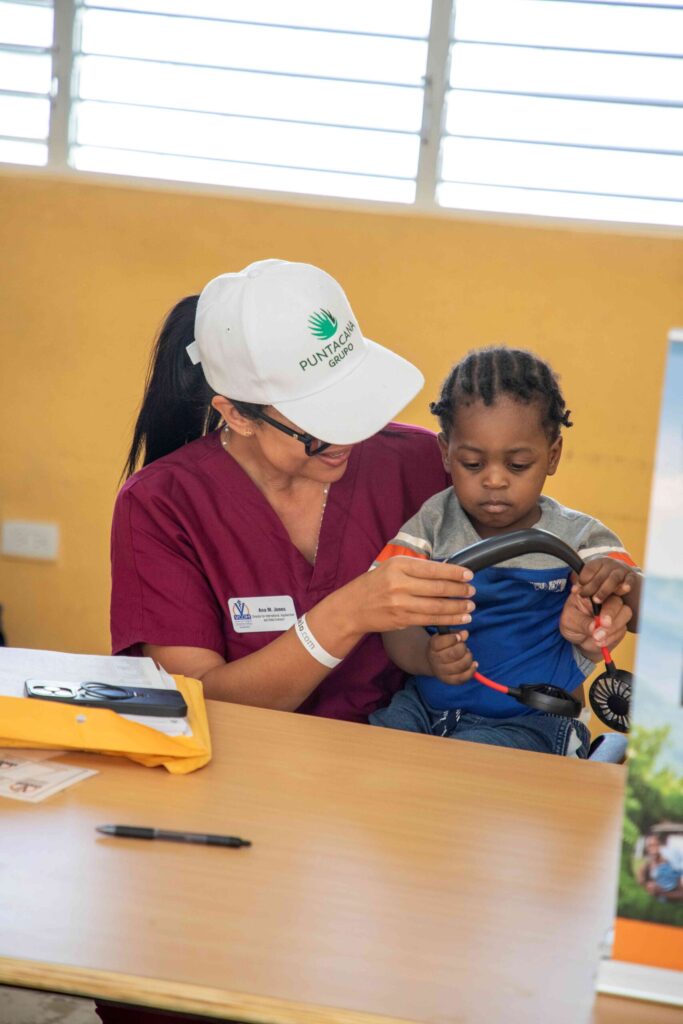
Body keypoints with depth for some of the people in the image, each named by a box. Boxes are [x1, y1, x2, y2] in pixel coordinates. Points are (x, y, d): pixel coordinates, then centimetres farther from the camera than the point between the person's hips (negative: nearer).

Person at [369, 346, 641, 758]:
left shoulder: (576, 538, -1)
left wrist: (622, 581, -31)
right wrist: (426, 656, -30)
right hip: (427, 704, 3)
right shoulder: (433, 524, 2)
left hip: (529, 721, -2)